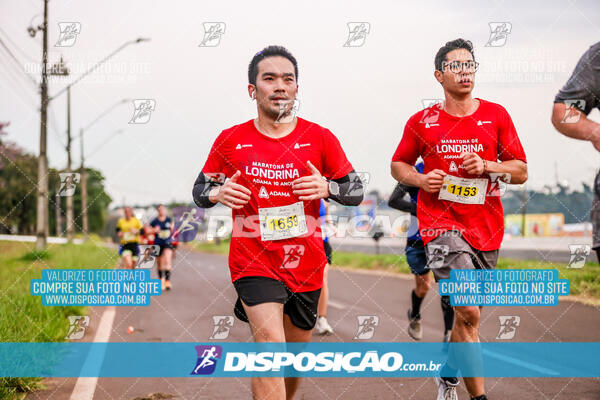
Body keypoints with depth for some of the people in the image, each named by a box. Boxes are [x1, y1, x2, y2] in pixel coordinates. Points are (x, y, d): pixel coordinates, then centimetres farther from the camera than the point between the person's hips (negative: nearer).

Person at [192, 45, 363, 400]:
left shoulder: (320, 138, 0)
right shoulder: (231, 140, 0)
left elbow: (356, 191, 5)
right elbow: (200, 190, 11)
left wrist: (327, 187, -16)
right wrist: (217, 193, -13)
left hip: (306, 264, 3)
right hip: (253, 261, -2)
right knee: (270, 345, -21)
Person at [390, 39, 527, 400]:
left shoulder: (496, 115, 5)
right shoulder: (422, 122, 2)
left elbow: (521, 171, 6)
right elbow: (398, 164, 15)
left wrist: (485, 165, -12)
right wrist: (421, 180, -6)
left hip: (486, 227, 3)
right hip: (441, 223, -3)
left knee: (467, 314, 13)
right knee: (469, 312, -18)